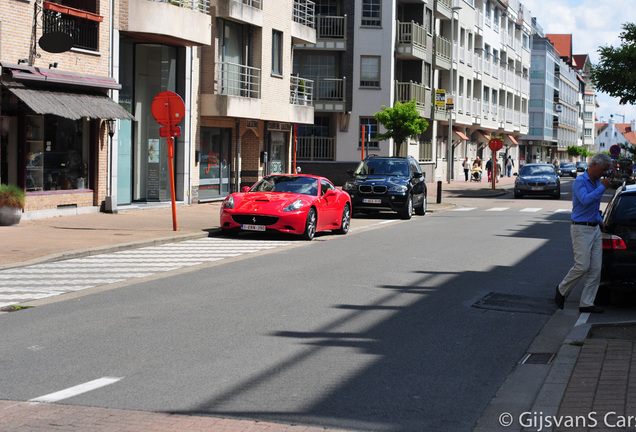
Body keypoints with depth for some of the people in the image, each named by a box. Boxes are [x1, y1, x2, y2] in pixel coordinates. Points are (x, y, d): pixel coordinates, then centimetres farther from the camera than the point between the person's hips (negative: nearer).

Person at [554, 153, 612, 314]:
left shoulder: (597, 182, 16)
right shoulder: (580, 181, -10)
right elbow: (585, 200, -28)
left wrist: (599, 220, 16)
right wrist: (602, 188, -19)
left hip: (595, 229, 8)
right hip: (581, 229, -8)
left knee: (596, 268, 2)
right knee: (583, 266, -12)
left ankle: (586, 303, 5)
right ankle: (562, 290, 11)